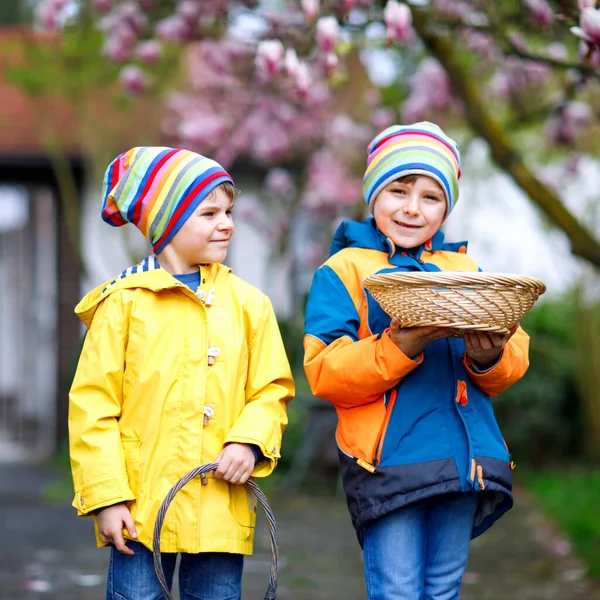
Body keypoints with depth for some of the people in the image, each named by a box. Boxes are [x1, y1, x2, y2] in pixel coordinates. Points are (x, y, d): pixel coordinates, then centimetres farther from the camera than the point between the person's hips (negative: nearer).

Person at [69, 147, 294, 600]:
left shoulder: (248, 303, 10)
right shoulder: (125, 301, 0)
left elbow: (273, 390, 11)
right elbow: (93, 405, -1)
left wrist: (249, 441, -10)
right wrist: (105, 495, -7)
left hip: (221, 508, 3)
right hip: (141, 507, -3)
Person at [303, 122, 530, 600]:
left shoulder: (465, 269, 18)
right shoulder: (344, 269, 3)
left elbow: (512, 364, 12)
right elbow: (324, 372, -9)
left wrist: (490, 356, -12)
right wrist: (400, 345, -22)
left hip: (464, 458, 5)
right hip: (389, 457, -4)